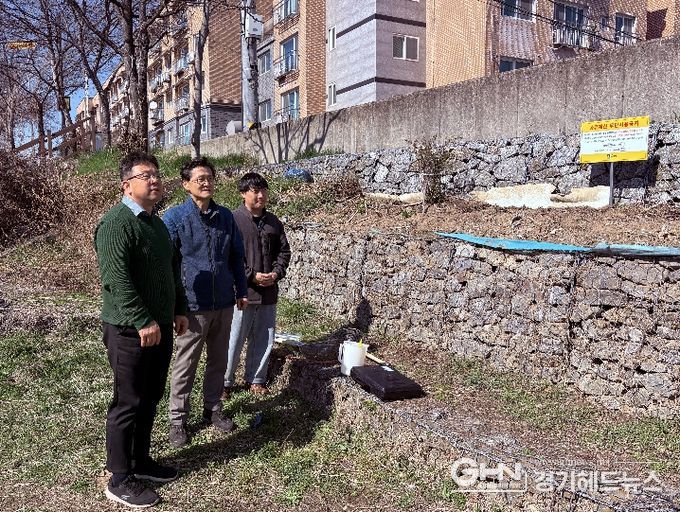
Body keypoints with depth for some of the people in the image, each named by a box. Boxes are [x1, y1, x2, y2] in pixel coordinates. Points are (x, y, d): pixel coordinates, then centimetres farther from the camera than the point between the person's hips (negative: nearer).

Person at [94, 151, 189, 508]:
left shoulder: (157, 223, 15)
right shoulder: (116, 222, -14)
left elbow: (172, 272, 22)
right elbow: (116, 279, -23)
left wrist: (179, 310, 17)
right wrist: (143, 321, -23)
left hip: (159, 327, 9)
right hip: (130, 331, -9)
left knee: (150, 399, 17)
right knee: (128, 404, 1)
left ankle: (140, 461, 33)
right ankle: (120, 480, 15)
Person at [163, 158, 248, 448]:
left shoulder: (225, 216, 5)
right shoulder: (174, 218, -9)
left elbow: (236, 257, 13)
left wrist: (241, 291, 13)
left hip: (224, 303, 5)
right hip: (193, 304, -4)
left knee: (218, 361, 16)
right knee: (185, 366, 7)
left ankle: (213, 408, 34)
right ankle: (178, 420, 22)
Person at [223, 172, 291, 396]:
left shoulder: (273, 222, 8)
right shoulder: (233, 220, -9)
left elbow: (284, 251, 14)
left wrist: (276, 273, -3)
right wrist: (251, 276, -16)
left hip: (268, 292, 5)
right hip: (242, 291, -5)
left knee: (264, 340, 14)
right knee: (234, 340, 4)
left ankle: (256, 379, 31)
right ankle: (224, 382, 22)